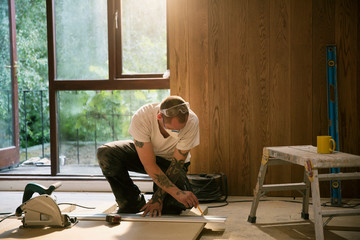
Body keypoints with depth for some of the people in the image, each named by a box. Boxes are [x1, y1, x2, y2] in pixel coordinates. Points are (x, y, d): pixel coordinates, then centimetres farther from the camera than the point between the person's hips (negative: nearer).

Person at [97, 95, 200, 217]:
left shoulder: (191, 121, -32)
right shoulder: (141, 118, -35)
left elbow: (177, 164, -23)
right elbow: (149, 165, -32)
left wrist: (159, 197, -25)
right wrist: (176, 192, -39)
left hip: (170, 161, 0)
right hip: (143, 154, 0)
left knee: (185, 200, -27)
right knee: (105, 154, -29)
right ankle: (132, 203, -8)